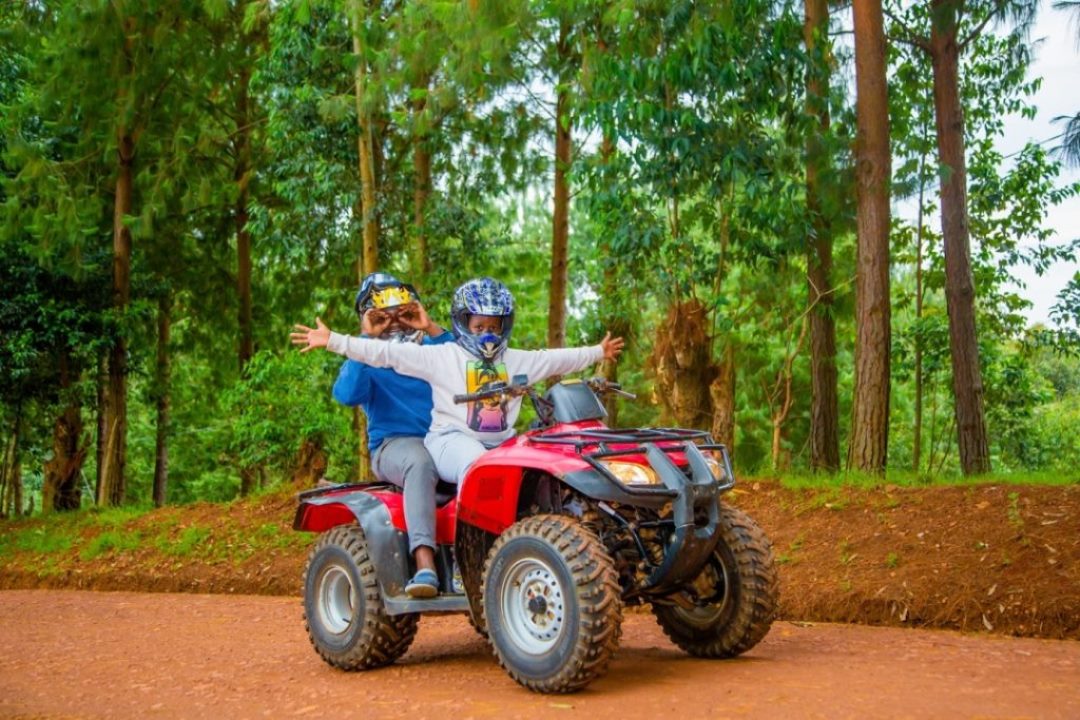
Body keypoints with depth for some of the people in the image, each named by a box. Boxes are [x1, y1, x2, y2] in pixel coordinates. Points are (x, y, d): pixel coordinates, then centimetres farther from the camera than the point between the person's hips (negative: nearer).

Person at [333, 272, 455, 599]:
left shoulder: (431, 351, 18)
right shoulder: (364, 359, 10)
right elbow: (347, 395, -12)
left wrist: (433, 331, -6)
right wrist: (367, 339, -10)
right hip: (394, 445, -3)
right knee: (420, 462, -39)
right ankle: (425, 567, -50)